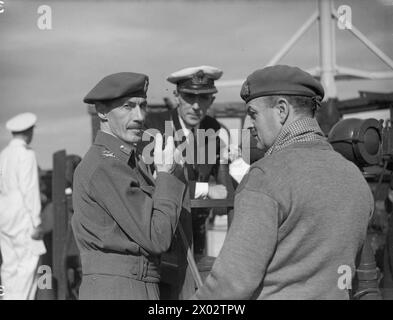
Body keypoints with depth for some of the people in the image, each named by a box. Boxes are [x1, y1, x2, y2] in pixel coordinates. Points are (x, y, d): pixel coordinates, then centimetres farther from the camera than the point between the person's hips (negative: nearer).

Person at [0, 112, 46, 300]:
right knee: (28, 263, -8)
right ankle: (21, 297, -15)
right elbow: (30, 190, -14)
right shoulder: (26, 154, -10)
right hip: (22, 216, -8)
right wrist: (36, 222, -13)